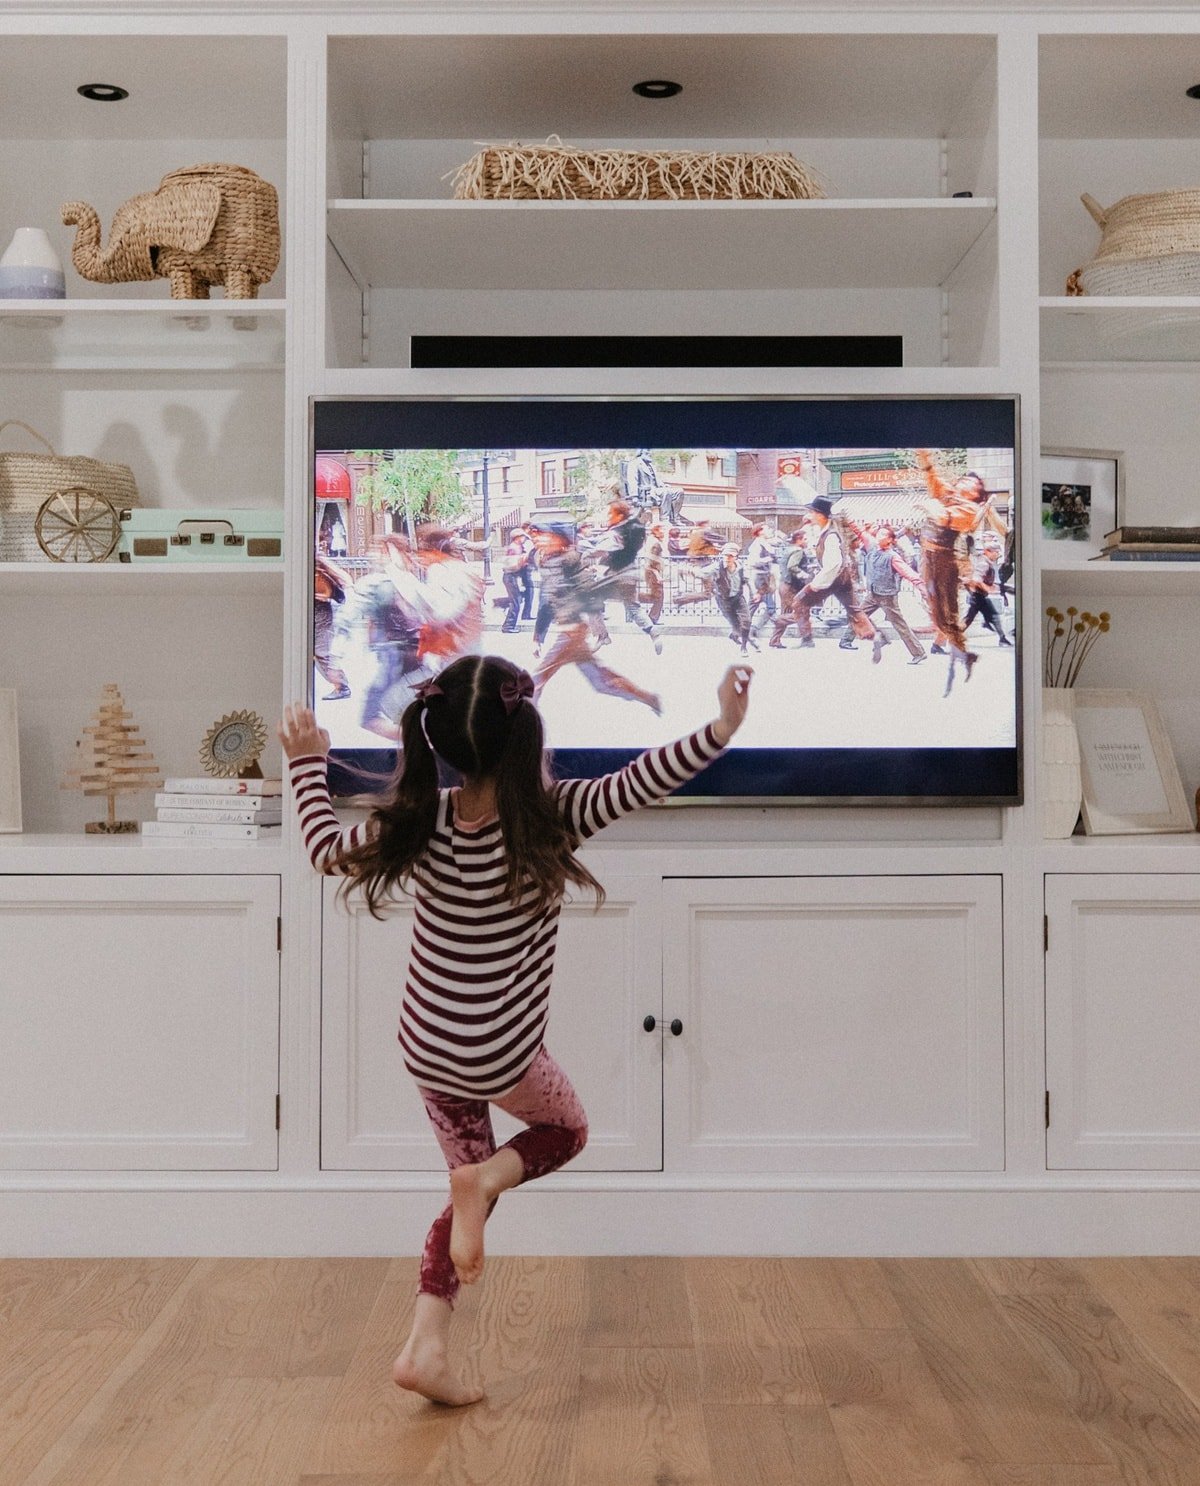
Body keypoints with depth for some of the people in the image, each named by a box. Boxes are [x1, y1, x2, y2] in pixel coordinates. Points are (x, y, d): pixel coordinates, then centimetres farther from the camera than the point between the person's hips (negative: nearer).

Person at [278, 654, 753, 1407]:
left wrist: (307, 763, 15)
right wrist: (723, 726, -23)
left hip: (428, 1046, 4)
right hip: (503, 1053, -4)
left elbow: (328, 849, 4)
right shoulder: (550, 818, -21)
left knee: (472, 1182, 22)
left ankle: (427, 1345, 14)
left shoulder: (418, 826, -11)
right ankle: (489, 1176, -4)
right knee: (568, 1128, 27)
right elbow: (642, 781, -25)